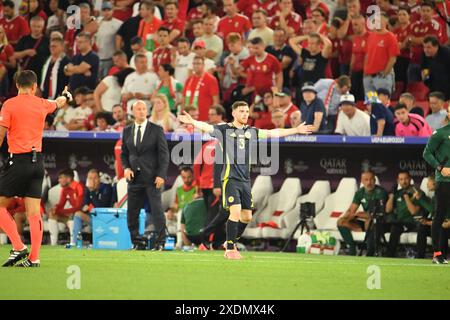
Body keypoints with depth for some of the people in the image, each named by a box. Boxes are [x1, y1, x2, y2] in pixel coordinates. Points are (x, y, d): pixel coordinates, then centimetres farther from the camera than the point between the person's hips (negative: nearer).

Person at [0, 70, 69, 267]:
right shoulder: (41, 104, 9)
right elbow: (58, 104, 33)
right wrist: (65, 96, 56)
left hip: (18, 161, -5)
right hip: (37, 161, 5)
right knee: (34, 212, 3)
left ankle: (18, 247, -7)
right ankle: (34, 258, 0)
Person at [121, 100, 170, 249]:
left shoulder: (156, 130, 0)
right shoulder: (127, 131, 11)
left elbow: (164, 154, -2)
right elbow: (124, 153, 18)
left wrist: (161, 175, -11)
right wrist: (126, 168, -2)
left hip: (152, 177, -4)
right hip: (134, 177, 4)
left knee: (157, 209, -7)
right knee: (132, 212, 3)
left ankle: (160, 242, -3)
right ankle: (136, 242, 12)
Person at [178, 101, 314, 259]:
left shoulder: (251, 132, 13)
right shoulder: (224, 130, -2)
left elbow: (273, 133, 20)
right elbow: (207, 127, -18)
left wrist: (296, 130, 23)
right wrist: (193, 122, -39)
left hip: (245, 179, 6)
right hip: (230, 179, -6)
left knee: (247, 217, 8)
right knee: (235, 212, -17)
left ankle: (231, 242, 29)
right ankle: (230, 249, -7)